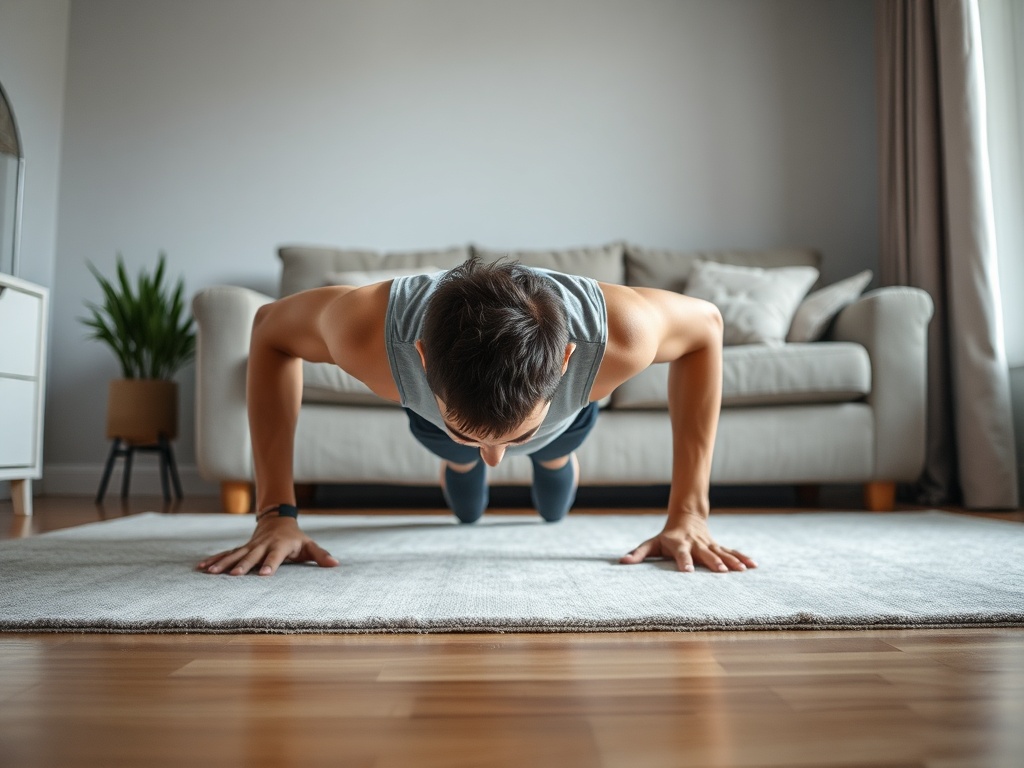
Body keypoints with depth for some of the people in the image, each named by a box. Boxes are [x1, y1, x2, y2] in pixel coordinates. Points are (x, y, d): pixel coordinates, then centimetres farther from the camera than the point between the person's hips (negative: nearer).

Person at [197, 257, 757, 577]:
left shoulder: (619, 333, -48)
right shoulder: (367, 331, -47)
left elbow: (705, 325, -25)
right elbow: (269, 330, -24)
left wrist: (689, 514, -29)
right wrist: (275, 513, -30)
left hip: (561, 413, 0)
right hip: (437, 412, 0)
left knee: (555, 482, 34)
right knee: (466, 510, 32)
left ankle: (557, 457, 69)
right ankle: (457, 463, 67)